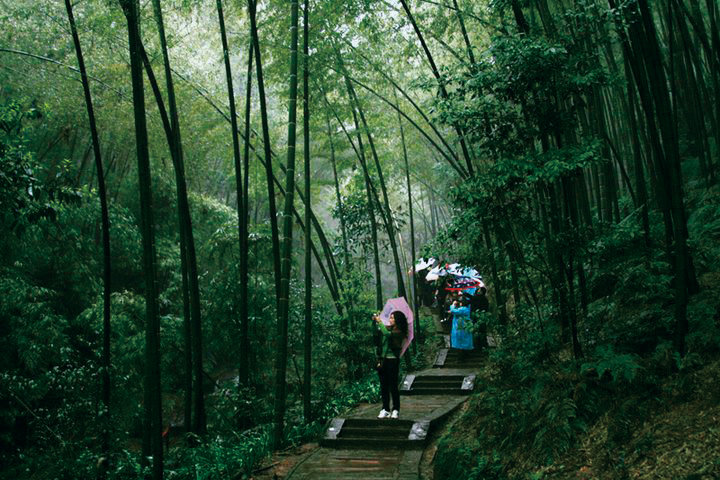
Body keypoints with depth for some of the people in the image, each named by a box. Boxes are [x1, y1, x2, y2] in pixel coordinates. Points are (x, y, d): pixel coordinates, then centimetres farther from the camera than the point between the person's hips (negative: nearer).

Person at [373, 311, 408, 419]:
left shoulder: (399, 332, -8)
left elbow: (387, 334, -25)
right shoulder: (388, 328, 11)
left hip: (392, 360, -7)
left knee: (393, 386, -3)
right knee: (383, 386, 7)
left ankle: (395, 410, 7)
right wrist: (375, 321, 0)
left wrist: (379, 322, -17)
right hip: (383, 359, 7)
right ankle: (385, 409, 13)